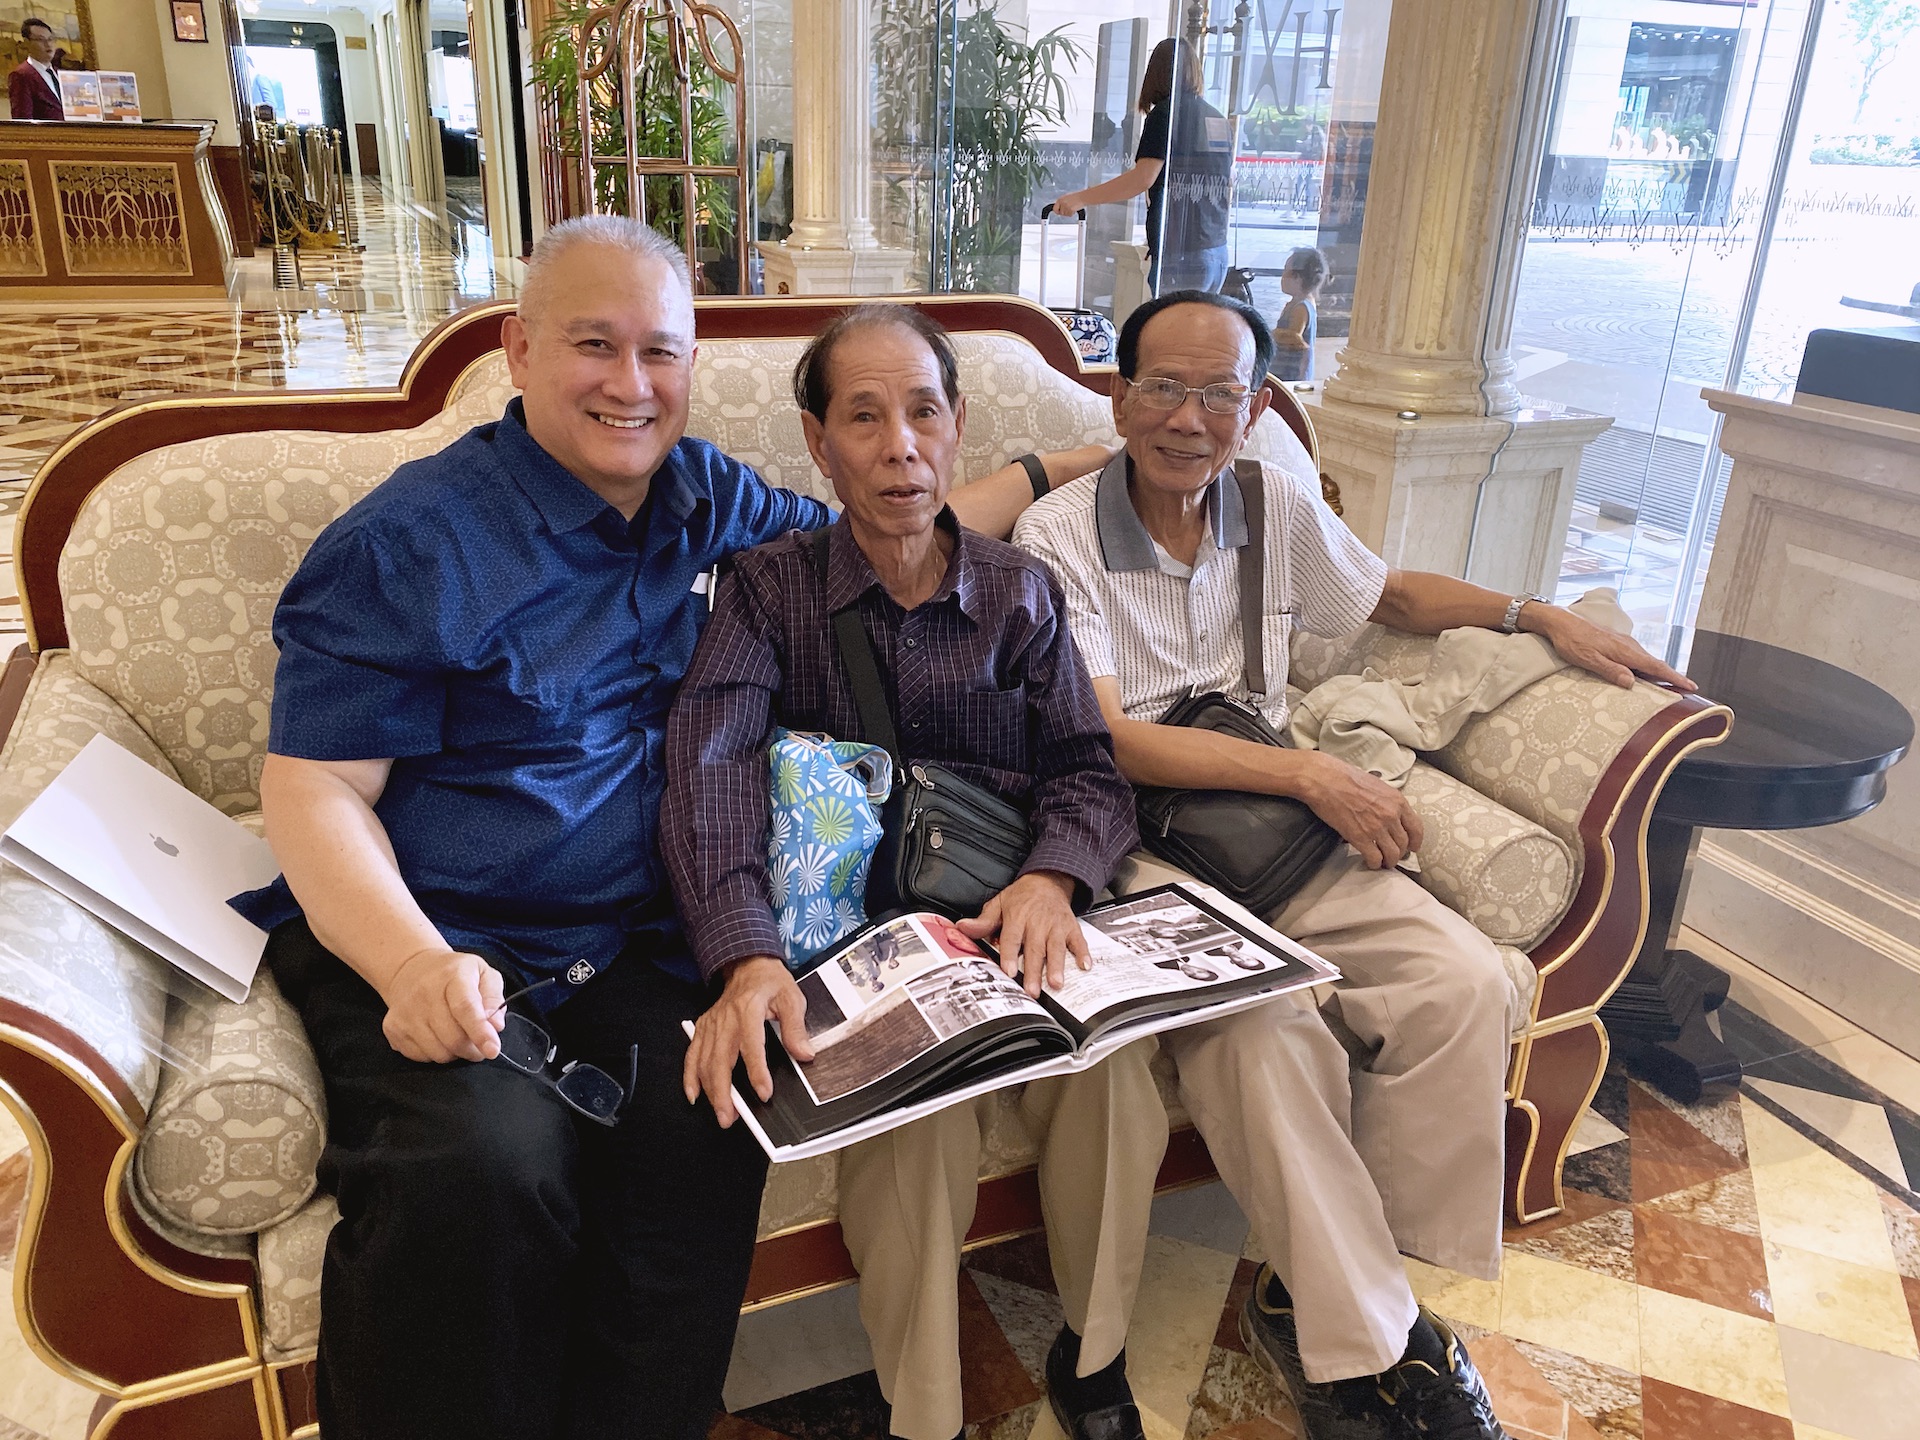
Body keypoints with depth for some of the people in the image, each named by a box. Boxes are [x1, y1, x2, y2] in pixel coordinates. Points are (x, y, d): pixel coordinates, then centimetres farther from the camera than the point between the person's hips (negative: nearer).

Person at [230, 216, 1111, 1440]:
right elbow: (314, 785, -5)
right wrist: (411, 961, -22)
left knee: (704, 1135, -28)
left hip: (635, 945, 4)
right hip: (428, 935, -3)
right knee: (481, 1168, -33)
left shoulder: (711, 500, 13)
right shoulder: (413, 541, -3)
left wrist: (1042, 470, 26)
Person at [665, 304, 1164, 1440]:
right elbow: (711, 769, -15)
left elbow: (1090, 773, 4)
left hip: (1008, 919, 2)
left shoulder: (1019, 592, 9)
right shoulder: (770, 589, 1)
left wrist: (1052, 880, -20)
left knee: (1111, 1054, -25)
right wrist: (748, 957, -32)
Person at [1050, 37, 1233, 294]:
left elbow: (1143, 178, -17)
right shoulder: (1220, 120, 15)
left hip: (1179, 256, -8)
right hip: (1218, 254, 8)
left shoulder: (1166, 112, -7)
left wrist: (1080, 198, -14)